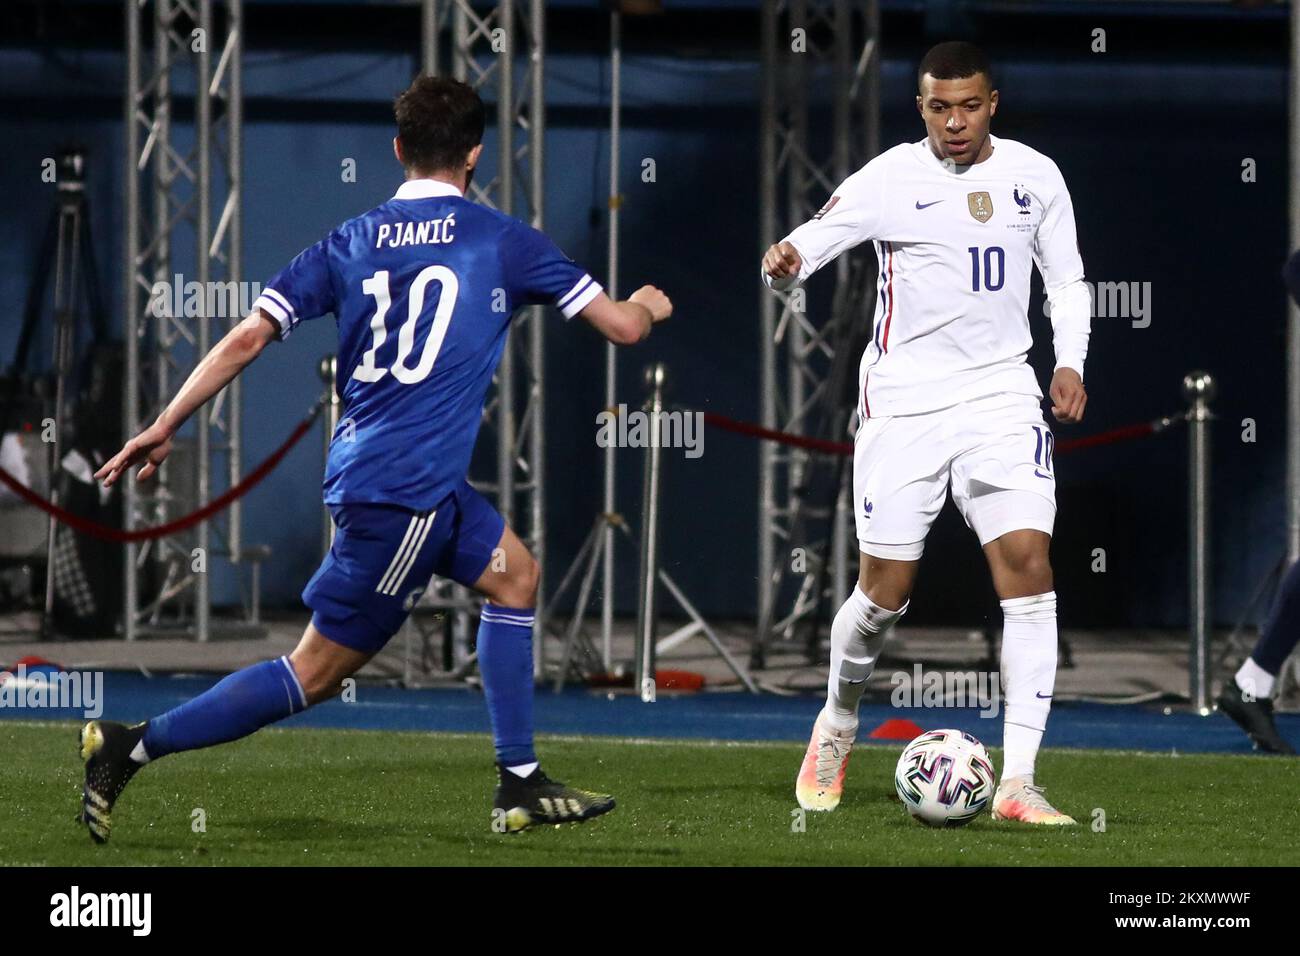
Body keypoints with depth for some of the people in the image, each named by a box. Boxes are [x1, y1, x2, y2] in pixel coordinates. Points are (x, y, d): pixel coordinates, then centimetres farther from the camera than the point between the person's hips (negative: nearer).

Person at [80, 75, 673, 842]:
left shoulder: (350, 243, 8)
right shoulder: (501, 240, -3)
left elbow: (248, 338, 2)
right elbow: (621, 325, 0)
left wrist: (163, 429, 8)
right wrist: (648, 305, 24)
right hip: (405, 490, -7)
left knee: (514, 574, 21)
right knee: (320, 671, -1)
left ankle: (521, 787, 21)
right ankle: (132, 748, -6)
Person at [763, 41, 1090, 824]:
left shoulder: (1034, 176, 5)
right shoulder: (891, 179, -5)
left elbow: (1067, 279, 15)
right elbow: (805, 247, -9)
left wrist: (1070, 362, -1)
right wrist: (783, 265, -34)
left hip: (1001, 394, 2)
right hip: (903, 399, -2)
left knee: (1028, 563, -15)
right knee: (886, 589, 0)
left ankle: (1018, 782, -15)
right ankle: (839, 722, 33)